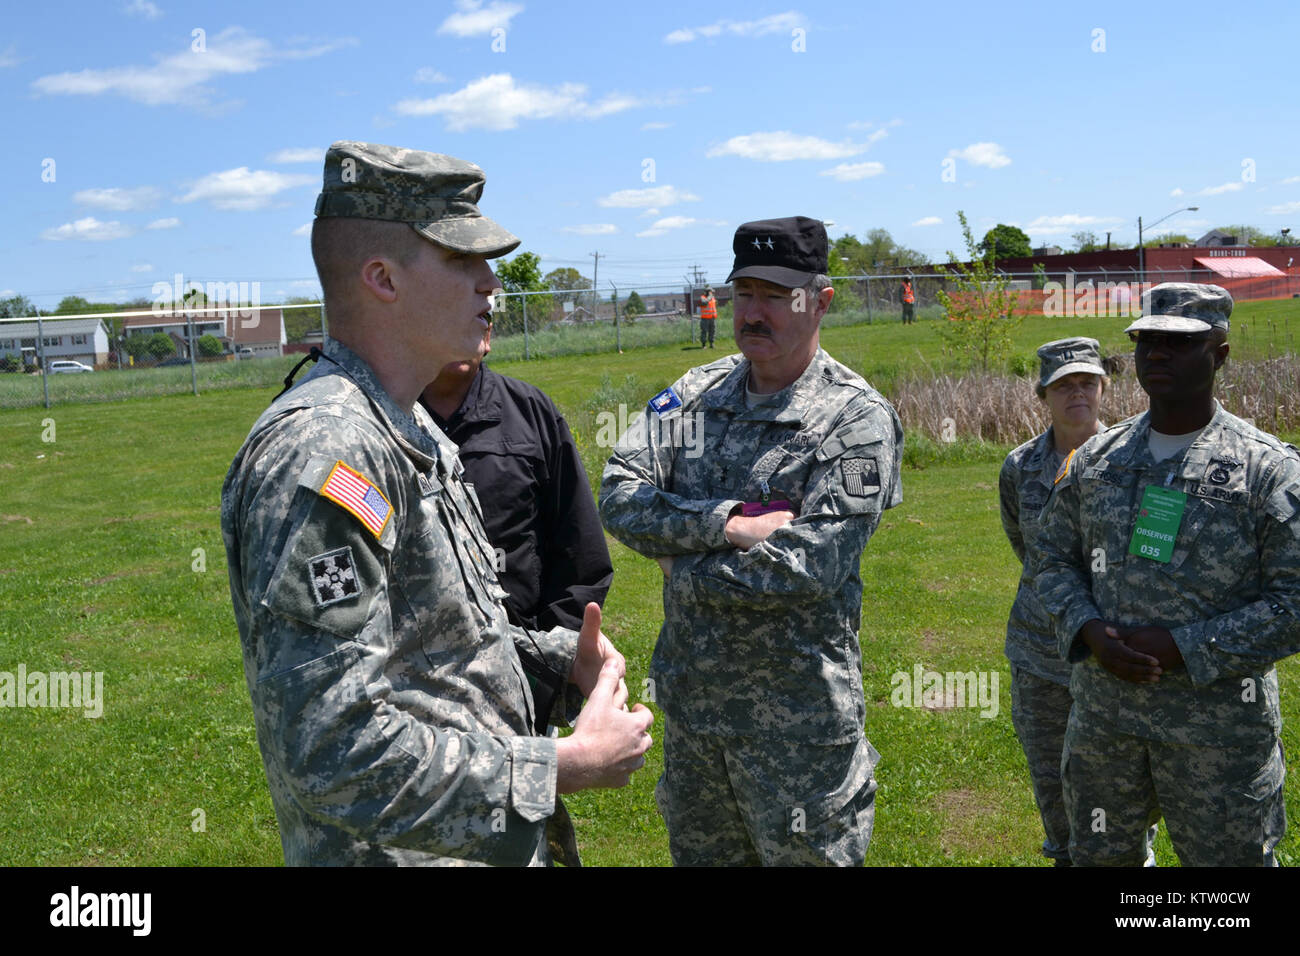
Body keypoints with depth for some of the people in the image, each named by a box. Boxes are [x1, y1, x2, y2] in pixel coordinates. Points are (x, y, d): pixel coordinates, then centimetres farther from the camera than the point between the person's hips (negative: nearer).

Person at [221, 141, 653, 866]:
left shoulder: (412, 433, 8)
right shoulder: (324, 453, -25)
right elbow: (335, 749, -30)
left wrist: (560, 654, 2)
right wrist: (568, 766, -23)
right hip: (404, 850, -9)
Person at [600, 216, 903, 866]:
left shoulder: (858, 418, -12)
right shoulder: (694, 394, 3)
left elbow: (810, 566, -22)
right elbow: (618, 498, -8)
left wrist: (683, 565, -12)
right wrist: (730, 523, -21)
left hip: (795, 712, -5)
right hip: (688, 695, 5)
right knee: (696, 853, 22)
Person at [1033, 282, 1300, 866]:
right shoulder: (1097, 458, 4)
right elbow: (1052, 555, 10)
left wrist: (1181, 647, -19)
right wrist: (1090, 632, -10)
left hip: (1219, 726, -4)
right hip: (1102, 713, 4)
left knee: (1227, 855, 12)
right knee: (1097, 854, 19)